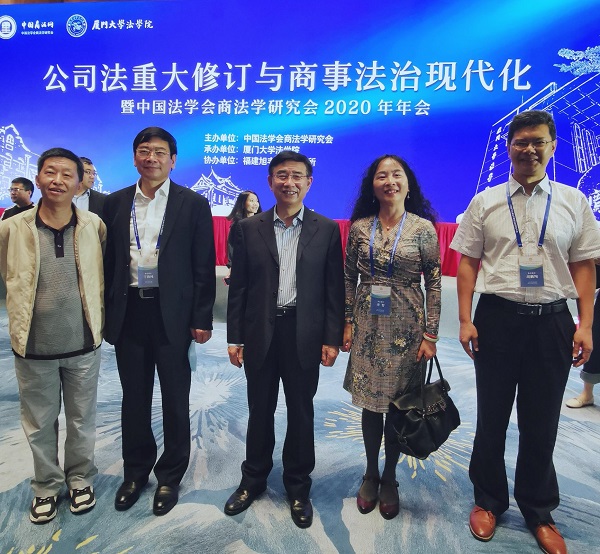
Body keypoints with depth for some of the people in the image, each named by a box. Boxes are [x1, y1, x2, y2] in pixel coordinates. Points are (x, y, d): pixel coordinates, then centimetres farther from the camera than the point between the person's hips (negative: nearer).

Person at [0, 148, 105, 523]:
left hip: (83, 344, 0)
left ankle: (80, 478, 40)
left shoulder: (95, 226, -6)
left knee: (82, 420, 17)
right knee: (39, 424, 17)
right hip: (33, 348, 0)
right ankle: (46, 486, 39)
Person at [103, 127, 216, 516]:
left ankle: (170, 476, 29)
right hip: (128, 312, 3)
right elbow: (109, 261, 8)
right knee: (134, 397, 15)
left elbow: (204, 267, -4)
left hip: (172, 314, -3)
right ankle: (136, 472, 35)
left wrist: (202, 319, -8)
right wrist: (106, 314, 4)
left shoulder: (194, 204, -2)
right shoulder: (116, 203, 7)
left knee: (175, 398, 10)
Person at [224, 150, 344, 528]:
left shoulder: (327, 230, 0)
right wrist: (234, 337, 0)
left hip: (304, 335, -1)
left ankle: (298, 487, 32)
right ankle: (254, 480, 36)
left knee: (301, 412, 12)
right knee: (260, 411, 15)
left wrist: (332, 338, -5)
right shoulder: (250, 228, 3)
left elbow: (335, 289, -1)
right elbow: (239, 286, 3)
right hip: (260, 333, 1)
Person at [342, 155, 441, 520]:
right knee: (370, 403, 10)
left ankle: (389, 478, 31)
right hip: (368, 326, 2)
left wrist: (430, 334, -6)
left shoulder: (423, 227, -4)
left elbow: (434, 284, -4)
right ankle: (371, 474, 32)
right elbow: (349, 278, 5)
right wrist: (347, 323, 2)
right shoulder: (359, 227, 1)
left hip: (406, 328, -1)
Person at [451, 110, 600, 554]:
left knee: (541, 422, 12)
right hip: (498, 318, 0)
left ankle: (539, 512, 34)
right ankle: (489, 501, 34)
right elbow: (468, 263, 1)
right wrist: (465, 321, -6)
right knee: (492, 418, 12)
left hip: (552, 321, 1)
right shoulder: (485, 202, 3)